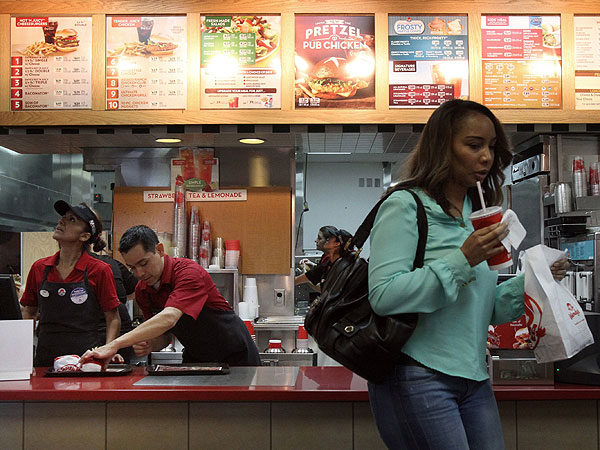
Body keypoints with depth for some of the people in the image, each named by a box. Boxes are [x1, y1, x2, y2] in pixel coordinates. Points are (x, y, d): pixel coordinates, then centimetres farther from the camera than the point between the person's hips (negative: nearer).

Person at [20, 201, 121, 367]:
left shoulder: (99, 270, -3)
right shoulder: (39, 268, 7)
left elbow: (113, 319, 2)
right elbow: (29, 312, 19)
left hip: (86, 357, -3)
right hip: (45, 358, 3)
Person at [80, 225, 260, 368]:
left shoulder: (189, 272, -27)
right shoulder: (142, 291, -3)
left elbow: (169, 318, -42)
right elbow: (165, 335, 6)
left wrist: (115, 345, -48)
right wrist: (148, 345, -19)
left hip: (235, 357, -6)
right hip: (195, 359, 6)